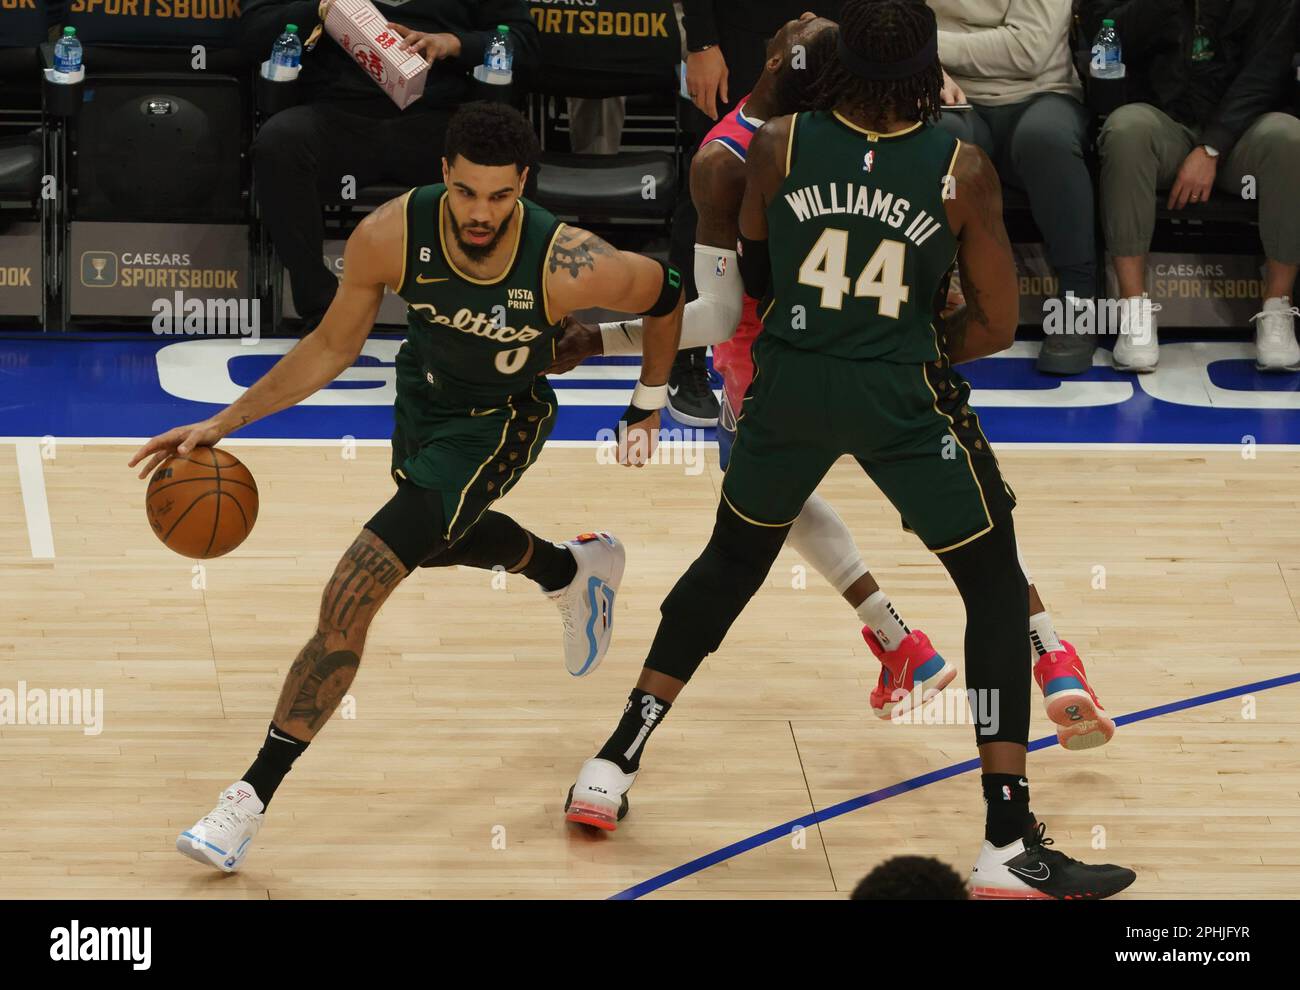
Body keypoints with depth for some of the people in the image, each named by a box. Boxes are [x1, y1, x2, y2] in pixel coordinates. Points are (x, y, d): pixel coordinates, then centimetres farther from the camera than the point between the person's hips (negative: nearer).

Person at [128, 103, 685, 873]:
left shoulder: (568, 266, -36)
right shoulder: (390, 237, -29)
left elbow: (665, 295, -12)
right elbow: (332, 347, -10)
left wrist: (649, 405, 1)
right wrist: (224, 423, -14)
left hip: (499, 422, -5)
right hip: (425, 394, 5)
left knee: (354, 594, -17)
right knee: (436, 539, 34)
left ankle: (256, 795, -10)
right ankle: (576, 570, 63)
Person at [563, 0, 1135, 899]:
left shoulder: (778, 148, -6)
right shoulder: (963, 169, -11)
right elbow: (997, 326, -6)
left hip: (790, 384, 3)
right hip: (903, 400, -3)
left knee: (730, 564, 27)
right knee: (998, 589, 11)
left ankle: (613, 768, 28)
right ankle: (1011, 844, 1)